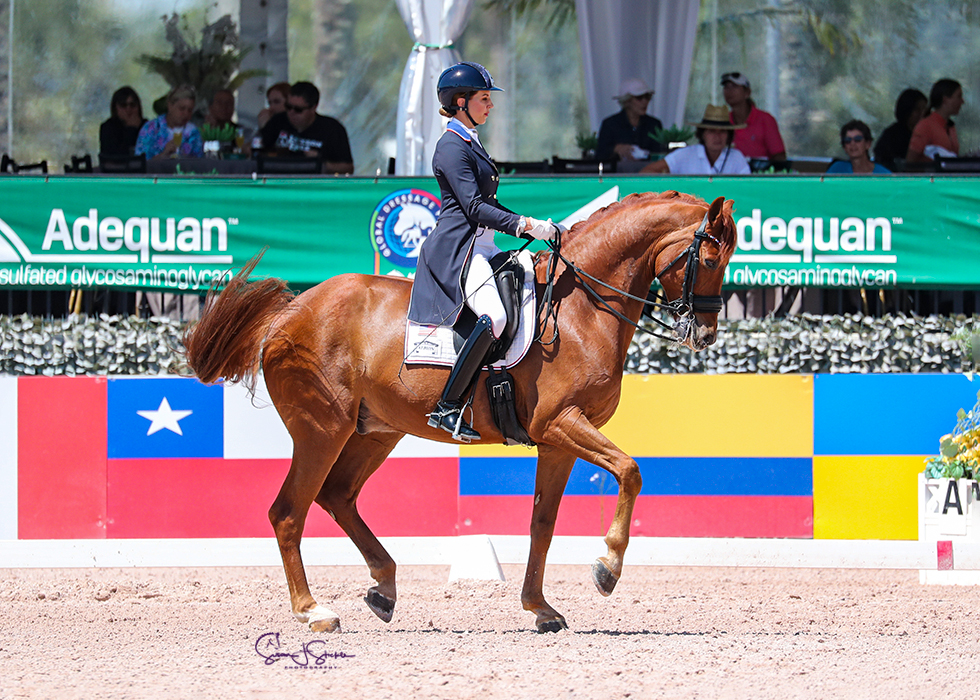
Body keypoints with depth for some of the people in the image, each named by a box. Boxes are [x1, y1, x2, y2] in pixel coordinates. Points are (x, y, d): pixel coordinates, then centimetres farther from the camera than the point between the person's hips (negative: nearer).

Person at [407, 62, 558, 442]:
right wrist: (524, 225, -23)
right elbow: (474, 207, -19)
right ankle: (448, 407, -29)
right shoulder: (452, 147, -10)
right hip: (458, 249, -11)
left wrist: (532, 226, 15)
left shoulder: (471, 143, 21)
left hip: (482, 246, 11)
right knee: (494, 316, -31)